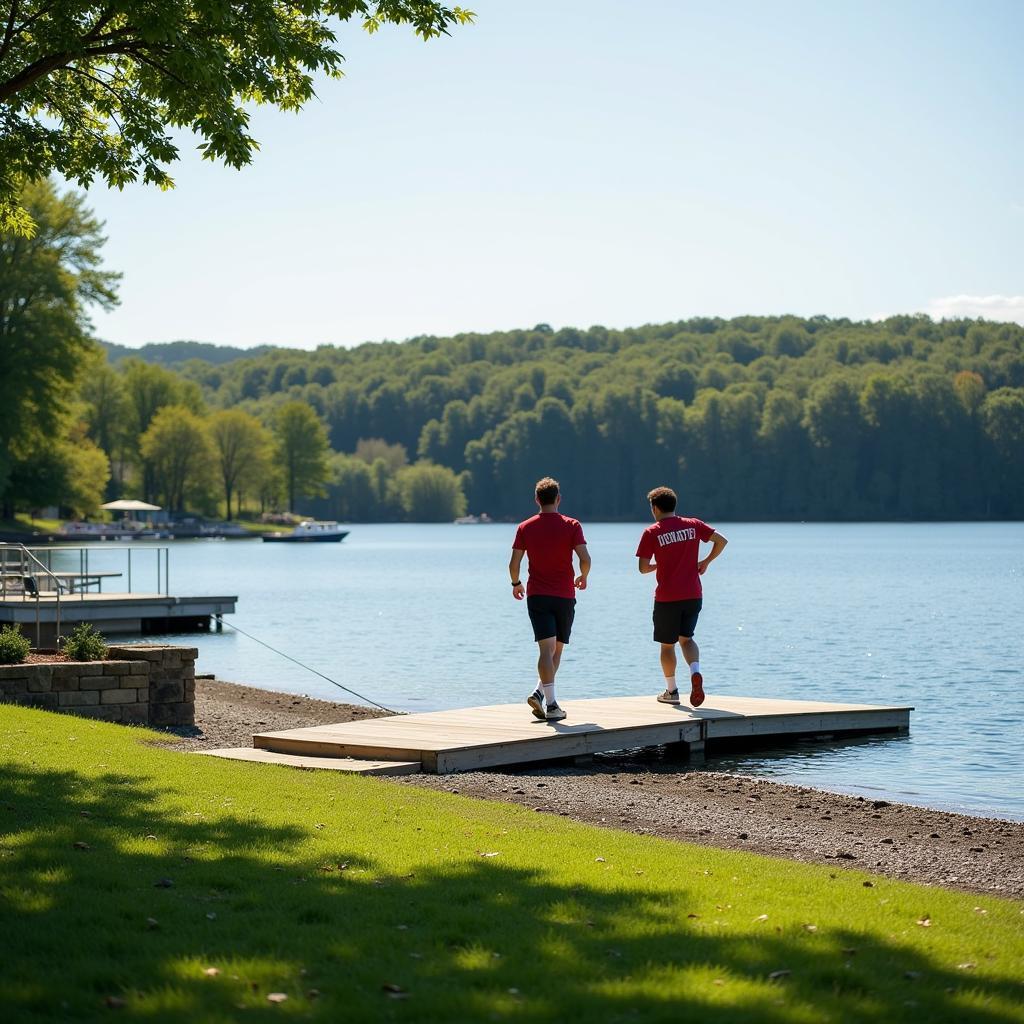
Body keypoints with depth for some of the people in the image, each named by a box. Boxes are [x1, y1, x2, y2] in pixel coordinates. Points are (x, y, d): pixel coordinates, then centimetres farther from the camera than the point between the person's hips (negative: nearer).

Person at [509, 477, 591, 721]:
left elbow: (514, 563, -1)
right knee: (557, 649, 13)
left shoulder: (525, 528, 1)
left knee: (547, 648, -8)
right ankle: (540, 692, 1)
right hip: (565, 595, -1)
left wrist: (516, 584, 18)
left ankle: (550, 702, -21)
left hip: (537, 595, 1)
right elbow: (585, 559, -11)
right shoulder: (571, 526, -3)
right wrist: (583, 578, 9)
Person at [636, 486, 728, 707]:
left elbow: (643, 568, -9)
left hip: (666, 598, -3)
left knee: (667, 645, 11)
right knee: (686, 638, 16)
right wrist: (706, 562, 11)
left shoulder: (652, 533, -6)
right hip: (693, 595, 3)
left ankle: (671, 691, 17)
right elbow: (721, 540, 1)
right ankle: (695, 672, -12)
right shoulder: (693, 525, 3)